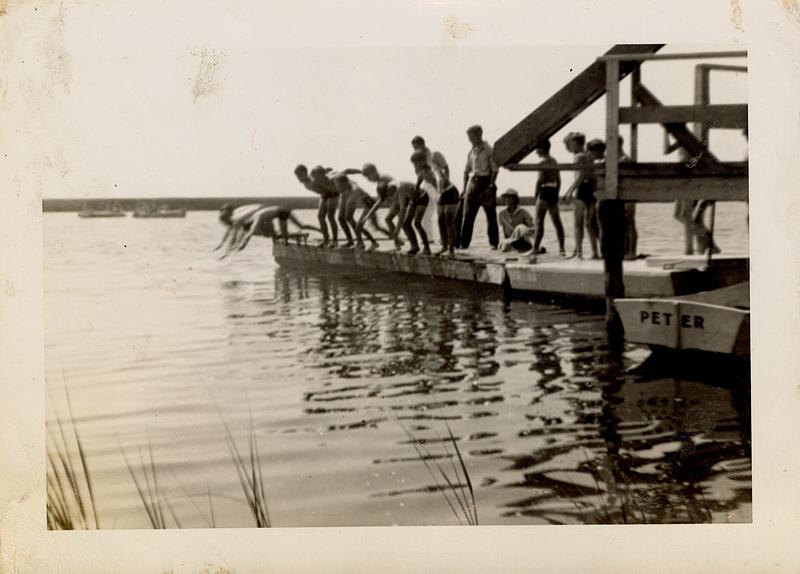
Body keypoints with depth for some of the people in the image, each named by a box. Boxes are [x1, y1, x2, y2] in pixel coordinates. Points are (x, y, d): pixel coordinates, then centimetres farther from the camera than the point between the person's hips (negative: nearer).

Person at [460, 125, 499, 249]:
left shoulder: (489, 150, -3)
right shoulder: (471, 152, 13)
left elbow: (495, 170, -7)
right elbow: (466, 170, 19)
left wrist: (491, 186, -15)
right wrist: (464, 187, 11)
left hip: (486, 182, -5)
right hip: (473, 182, 5)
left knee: (491, 215, -1)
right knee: (468, 215, 0)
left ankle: (494, 243, 4)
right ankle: (463, 242, 1)